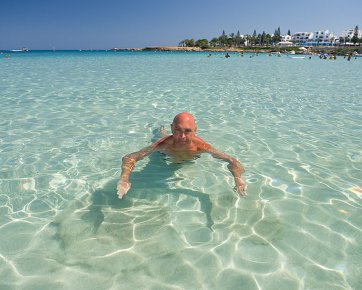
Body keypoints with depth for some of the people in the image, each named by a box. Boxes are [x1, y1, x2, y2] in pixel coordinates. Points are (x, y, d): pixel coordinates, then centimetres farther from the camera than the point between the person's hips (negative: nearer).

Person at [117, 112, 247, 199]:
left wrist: (238, 178, -61)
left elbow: (231, 160, -41)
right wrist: (124, 179, -63)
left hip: (192, 157, 0)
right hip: (165, 153, 0)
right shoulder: (164, 144, -46)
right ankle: (162, 130, 62)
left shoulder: (200, 146, -45)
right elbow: (129, 158, -45)